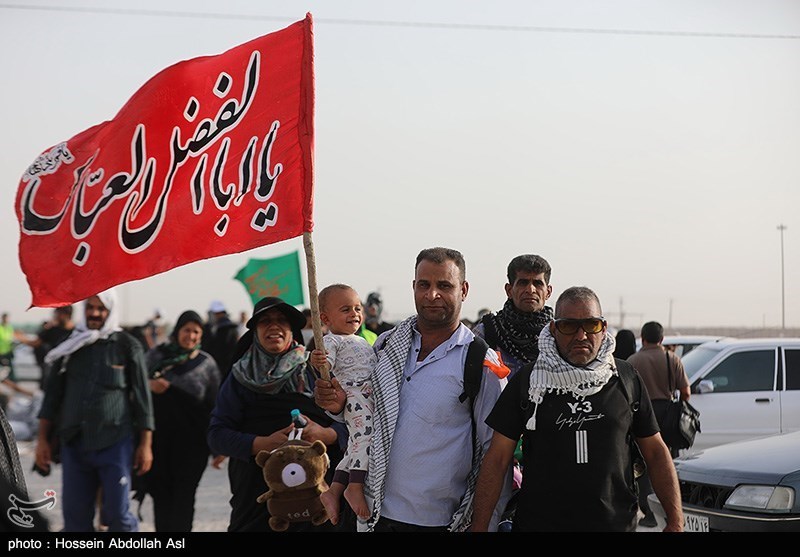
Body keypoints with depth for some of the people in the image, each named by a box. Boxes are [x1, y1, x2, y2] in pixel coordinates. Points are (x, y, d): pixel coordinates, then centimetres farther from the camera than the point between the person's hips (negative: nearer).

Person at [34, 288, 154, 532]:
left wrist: (145, 444, -2)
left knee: (118, 515, -5)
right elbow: (53, 394, 14)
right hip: (74, 442, 3)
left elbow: (142, 397, 2)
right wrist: (43, 439, 9)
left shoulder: (127, 346, 1)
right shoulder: (70, 346, 10)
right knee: (75, 516, 4)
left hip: (115, 443, -3)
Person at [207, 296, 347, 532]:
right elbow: (216, 434, 1)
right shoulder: (241, 376, 9)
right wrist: (263, 444, -15)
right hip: (256, 490, 0)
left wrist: (326, 434, -16)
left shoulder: (314, 369, 8)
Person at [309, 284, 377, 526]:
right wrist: (318, 362, -40)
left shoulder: (360, 341, 25)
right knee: (366, 434, -24)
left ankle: (333, 491, 11)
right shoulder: (332, 340, -3)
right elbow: (327, 363, -21)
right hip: (356, 394, -9)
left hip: (371, 394, 9)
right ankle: (355, 487, -25)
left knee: (357, 444, 8)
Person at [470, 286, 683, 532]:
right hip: (538, 523, -1)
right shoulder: (526, 381, -1)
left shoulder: (626, 378, 3)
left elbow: (656, 451, 6)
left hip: (617, 524, 1)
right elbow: (497, 459, -1)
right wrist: (478, 527, -8)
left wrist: (675, 520, -4)